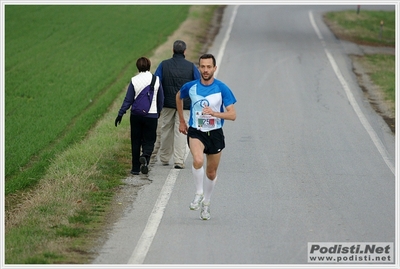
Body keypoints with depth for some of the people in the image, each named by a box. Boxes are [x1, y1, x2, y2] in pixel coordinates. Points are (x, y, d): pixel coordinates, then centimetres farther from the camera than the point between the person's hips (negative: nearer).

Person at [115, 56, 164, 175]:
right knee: (149, 141, 6)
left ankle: (135, 168, 11)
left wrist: (120, 114, 4)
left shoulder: (134, 80, -5)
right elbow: (161, 99, 6)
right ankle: (145, 156, -24)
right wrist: (158, 112, 21)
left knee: (136, 142, 10)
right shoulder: (156, 80, -1)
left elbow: (128, 100, -4)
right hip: (151, 115, 0)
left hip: (136, 115, 0)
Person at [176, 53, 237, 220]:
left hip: (215, 133, 1)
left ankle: (206, 203, 31)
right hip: (195, 132, -1)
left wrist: (215, 113, -29)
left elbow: (232, 115, -12)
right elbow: (178, 97, 20)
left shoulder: (222, 89, -9)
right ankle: (198, 194, -8)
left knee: (211, 172, 10)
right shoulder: (190, 87, -4)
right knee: (198, 160, -29)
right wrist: (182, 121, 21)